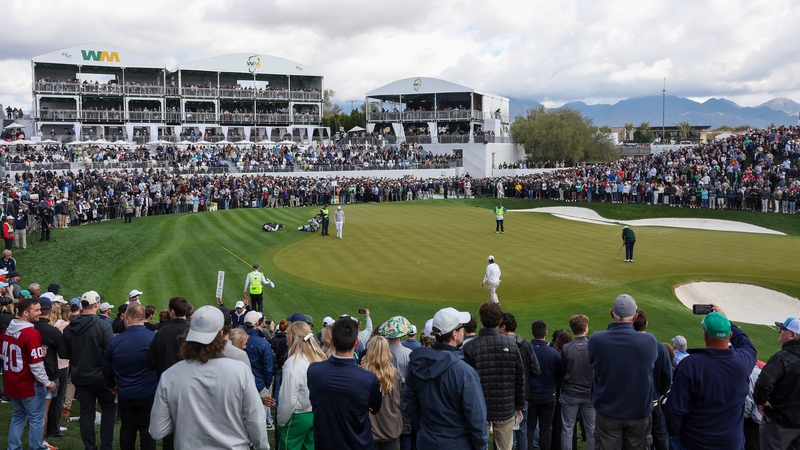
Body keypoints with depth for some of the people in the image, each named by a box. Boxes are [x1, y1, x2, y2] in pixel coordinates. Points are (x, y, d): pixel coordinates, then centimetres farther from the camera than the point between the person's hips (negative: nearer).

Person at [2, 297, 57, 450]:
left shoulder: (7, 330, 3)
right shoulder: (31, 333, -22)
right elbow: (36, 364, -23)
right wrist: (47, 382, -12)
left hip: (11, 383, 8)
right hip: (29, 385, -8)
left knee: (18, 415, 20)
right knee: (36, 418, 5)